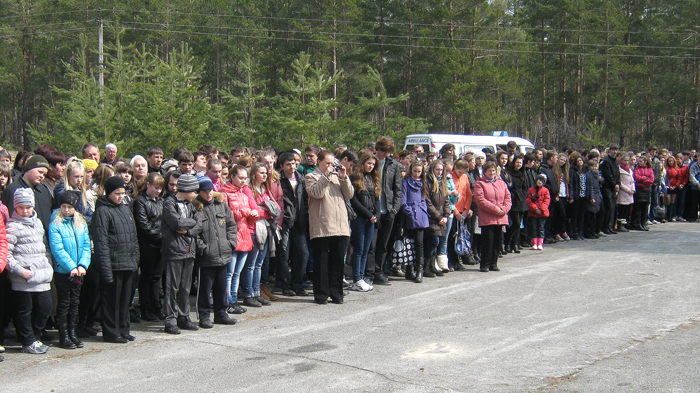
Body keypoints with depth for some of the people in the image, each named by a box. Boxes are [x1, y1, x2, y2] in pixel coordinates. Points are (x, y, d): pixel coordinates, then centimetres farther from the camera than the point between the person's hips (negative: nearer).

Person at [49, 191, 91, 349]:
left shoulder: (81, 224, 6)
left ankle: (72, 333, 20)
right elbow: (57, 250, -15)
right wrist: (71, 267, -18)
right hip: (62, 271, -4)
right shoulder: (55, 225, -9)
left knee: (74, 302, 11)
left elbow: (86, 245, 2)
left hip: (78, 271, 4)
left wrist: (82, 265, -11)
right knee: (64, 303, 2)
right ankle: (63, 336, 9)